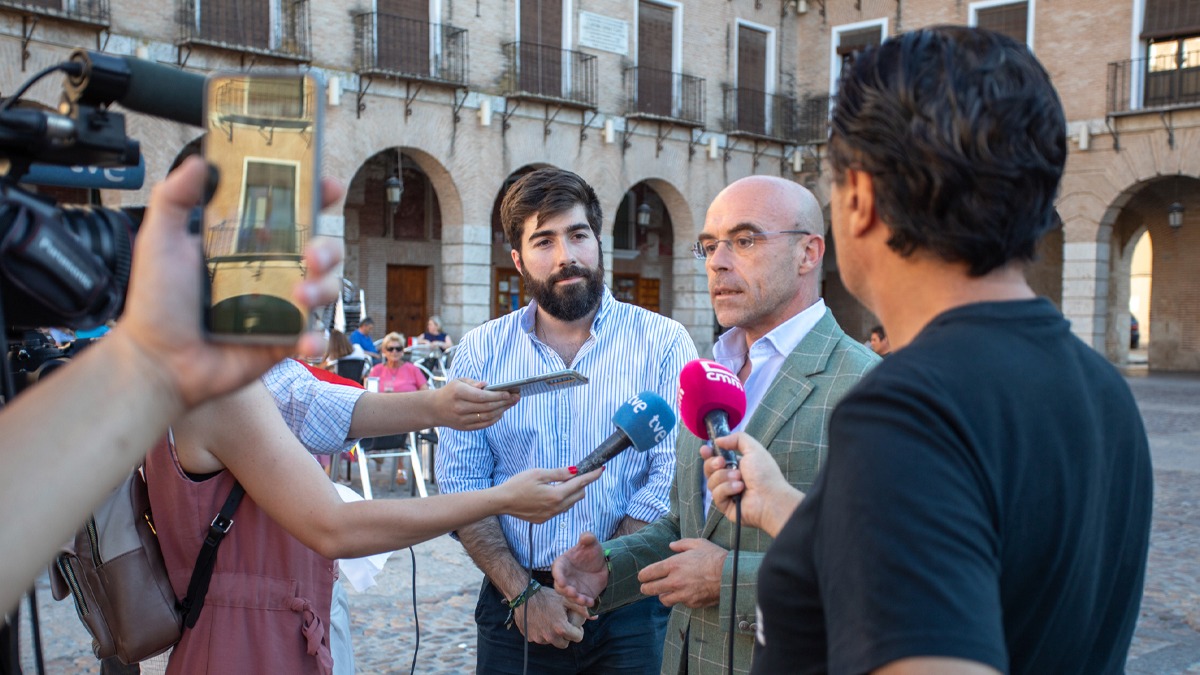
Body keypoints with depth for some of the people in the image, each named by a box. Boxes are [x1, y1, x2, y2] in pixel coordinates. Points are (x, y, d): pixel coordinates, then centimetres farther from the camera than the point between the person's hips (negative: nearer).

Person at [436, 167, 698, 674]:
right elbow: (460, 482, -2)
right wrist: (523, 593, -11)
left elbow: (670, 480, -11)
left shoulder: (663, 342, -4)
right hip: (513, 605, 1)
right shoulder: (480, 352, 2)